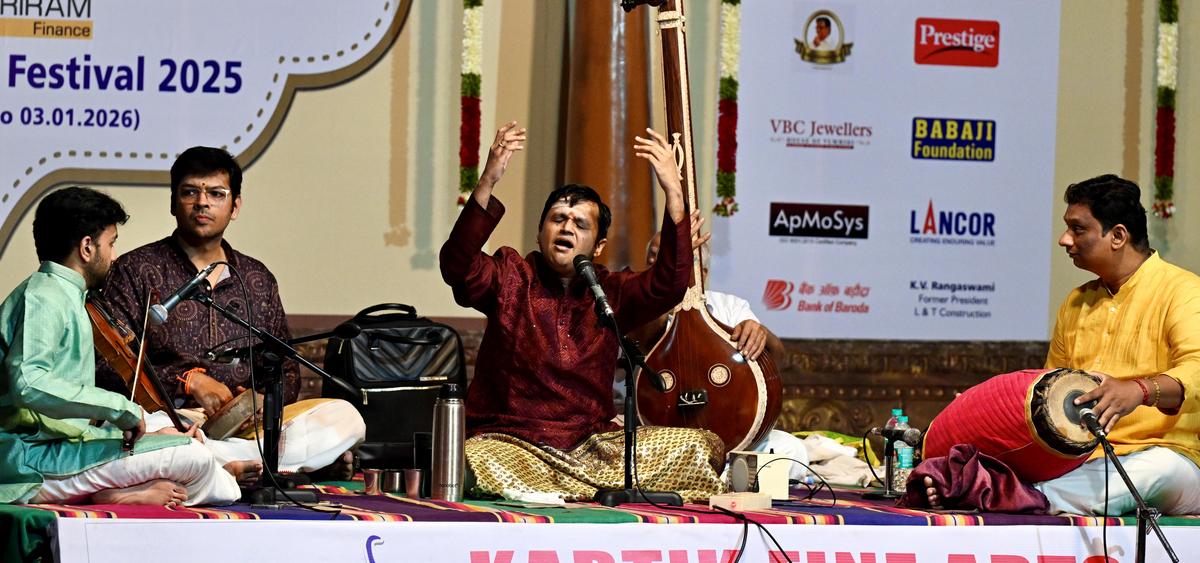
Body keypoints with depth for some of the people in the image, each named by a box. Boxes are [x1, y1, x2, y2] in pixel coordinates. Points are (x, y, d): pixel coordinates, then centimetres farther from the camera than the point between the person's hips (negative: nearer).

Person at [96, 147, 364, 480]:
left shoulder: (258, 281, 20)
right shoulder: (135, 270, 6)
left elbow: (285, 371, 21)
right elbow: (108, 366, -3)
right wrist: (188, 380, -13)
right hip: (170, 419, -4)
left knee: (345, 417, -17)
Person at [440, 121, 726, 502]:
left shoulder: (611, 292, 10)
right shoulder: (511, 276, 4)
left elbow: (669, 283, -8)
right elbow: (458, 266, -16)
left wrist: (673, 194, -18)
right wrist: (487, 183, -29)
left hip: (593, 444, 3)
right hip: (515, 444, -3)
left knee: (704, 447, -15)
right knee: (472, 460, -38)